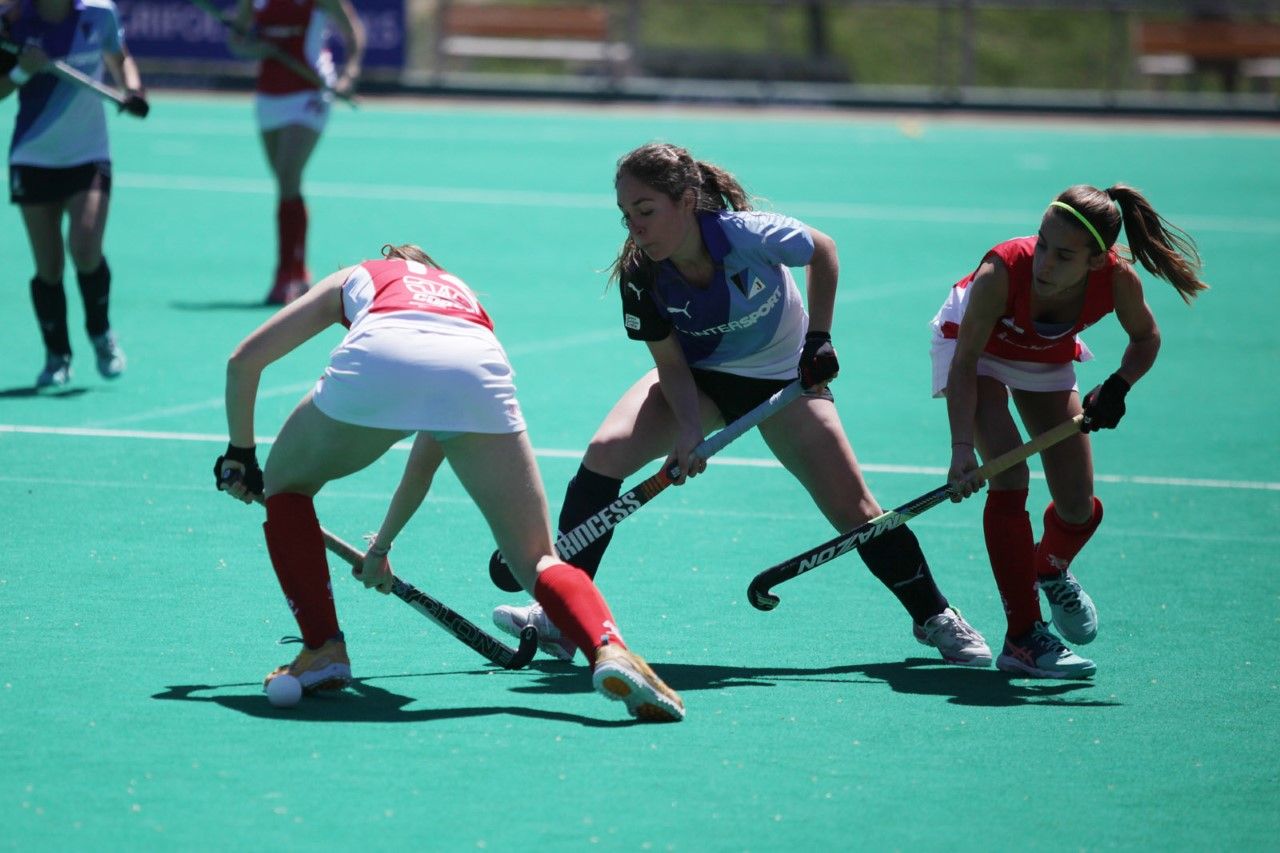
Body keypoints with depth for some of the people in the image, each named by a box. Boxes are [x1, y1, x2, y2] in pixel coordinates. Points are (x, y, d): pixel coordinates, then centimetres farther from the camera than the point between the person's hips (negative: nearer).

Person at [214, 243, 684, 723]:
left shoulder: (354, 279, 38)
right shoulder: (465, 296, 43)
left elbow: (245, 359, 33)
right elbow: (428, 456, 49)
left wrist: (241, 452, 48)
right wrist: (382, 545, 60)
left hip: (375, 364, -2)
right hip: (477, 373, 2)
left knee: (285, 482, 28)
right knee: (537, 561, 7)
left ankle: (323, 649, 17)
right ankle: (609, 649, -23)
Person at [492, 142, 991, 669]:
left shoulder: (750, 236, -33)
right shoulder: (641, 276, -25)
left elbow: (823, 252, -11)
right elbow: (671, 363, -14)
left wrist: (818, 337, -11)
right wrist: (690, 432, -30)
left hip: (784, 376, -2)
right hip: (698, 377, 2)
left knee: (854, 512, -9)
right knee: (606, 451, -21)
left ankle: (933, 617, 14)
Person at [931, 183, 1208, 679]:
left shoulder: (1118, 281, -33)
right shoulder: (1001, 272, -41)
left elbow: (1145, 339, -9)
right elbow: (965, 364, -31)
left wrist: (1119, 386, -28)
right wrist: (962, 448, -41)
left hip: (1046, 360, 4)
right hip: (973, 345, -4)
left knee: (1078, 508, 3)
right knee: (1009, 477, -22)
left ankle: (1050, 569, 41)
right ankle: (1023, 640, -17)